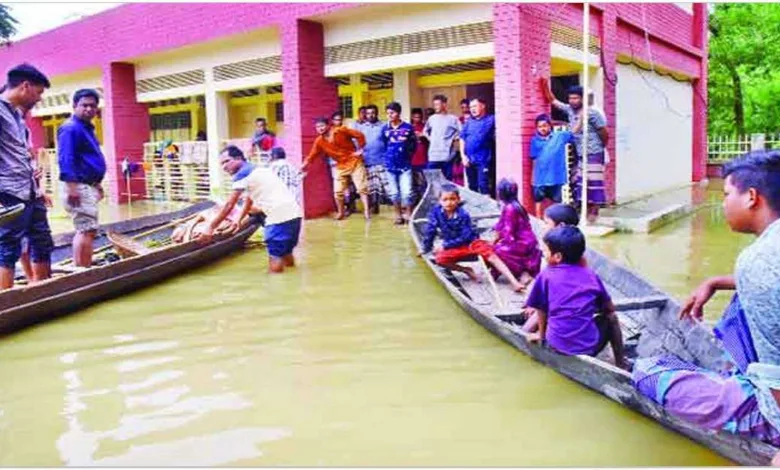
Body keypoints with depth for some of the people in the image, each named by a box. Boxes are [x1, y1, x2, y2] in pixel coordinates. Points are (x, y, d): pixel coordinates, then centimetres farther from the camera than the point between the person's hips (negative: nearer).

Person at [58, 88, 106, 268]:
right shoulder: (71, 128, -13)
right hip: (79, 187, -11)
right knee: (87, 230, -13)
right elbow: (66, 159, -22)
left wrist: (97, 184, 27)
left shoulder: (87, 128, 19)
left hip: (88, 186, 11)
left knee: (85, 230, 14)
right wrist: (72, 187, -28)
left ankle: (80, 269, 22)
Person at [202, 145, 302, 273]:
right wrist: (239, 219, 49)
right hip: (293, 213, 9)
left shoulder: (242, 174, -3)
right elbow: (249, 200, 38)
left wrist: (210, 227, 2)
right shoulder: (256, 170, 24)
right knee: (286, 254, 19)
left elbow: (229, 205, -4)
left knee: (275, 258, -5)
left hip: (280, 217, -9)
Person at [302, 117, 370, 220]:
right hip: (340, 166, 4)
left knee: (362, 188, -4)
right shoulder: (319, 141, -2)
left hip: (354, 162, -4)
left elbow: (359, 135, -10)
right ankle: (340, 212, 21)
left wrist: (359, 149, -10)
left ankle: (366, 211, 2)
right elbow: (312, 155, -2)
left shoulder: (341, 130, -14)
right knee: (338, 191, 2)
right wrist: (303, 166, -11)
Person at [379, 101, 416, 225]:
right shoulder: (385, 128, 4)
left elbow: (414, 144, 5)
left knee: (406, 192, -4)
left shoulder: (408, 127, -2)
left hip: (405, 165, -2)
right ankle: (398, 216, 22)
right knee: (393, 193, 9)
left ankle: (408, 215, 10)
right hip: (390, 165, 2)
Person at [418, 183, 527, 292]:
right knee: (439, 258, -27)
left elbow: (465, 237, -17)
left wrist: (446, 245, -18)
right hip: (455, 249, 3)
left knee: (491, 255, -23)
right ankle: (466, 271, -9)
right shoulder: (436, 212, -9)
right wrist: (426, 248, 6)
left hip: (471, 243, -2)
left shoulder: (463, 215, -17)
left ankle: (514, 282, -29)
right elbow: (430, 231, 0)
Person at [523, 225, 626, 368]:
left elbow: (541, 311, 3)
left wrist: (541, 334, 20)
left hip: (557, 345, 0)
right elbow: (610, 308, 14)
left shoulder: (546, 276, -3)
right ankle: (620, 363, 29)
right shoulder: (591, 275, 4)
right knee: (610, 317, 31)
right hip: (590, 346, 0)